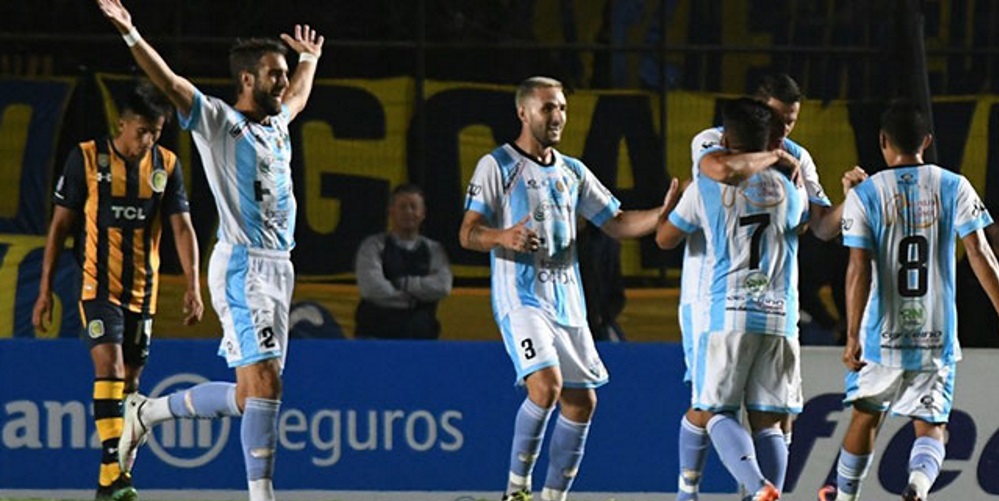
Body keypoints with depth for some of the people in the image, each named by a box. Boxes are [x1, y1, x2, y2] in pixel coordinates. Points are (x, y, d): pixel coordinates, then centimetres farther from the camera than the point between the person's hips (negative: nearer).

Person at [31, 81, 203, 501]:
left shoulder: (166, 166, 4)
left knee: (129, 381, 8)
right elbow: (60, 225, 0)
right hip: (98, 285, -4)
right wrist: (45, 290, -2)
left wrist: (192, 286, -11)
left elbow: (182, 228, 2)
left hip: (143, 291, 4)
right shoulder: (86, 158, -5)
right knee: (109, 366, -21)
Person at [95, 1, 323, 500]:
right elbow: (170, 84, -17)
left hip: (278, 268, 8)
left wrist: (310, 58, 53)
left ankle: (147, 411, 26)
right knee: (265, 384, -14)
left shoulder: (276, 125, 18)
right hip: (243, 266, -8)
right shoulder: (220, 122, -4)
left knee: (247, 397, 8)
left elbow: (297, 96, 42)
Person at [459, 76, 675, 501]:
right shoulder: (497, 166, -2)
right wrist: (503, 236, -29)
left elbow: (617, 224, 18)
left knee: (581, 402, 2)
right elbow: (468, 234, -7)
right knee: (546, 384, -24)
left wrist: (667, 212, 2)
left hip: (568, 302, 7)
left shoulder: (573, 172, 16)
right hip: (521, 297, -7)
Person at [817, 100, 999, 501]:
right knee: (931, 427, 4)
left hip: (883, 333, 0)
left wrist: (853, 337, -11)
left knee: (865, 416, 21)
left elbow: (859, 269, -11)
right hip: (937, 336, 0)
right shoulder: (953, 187, -1)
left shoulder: (865, 195, -4)